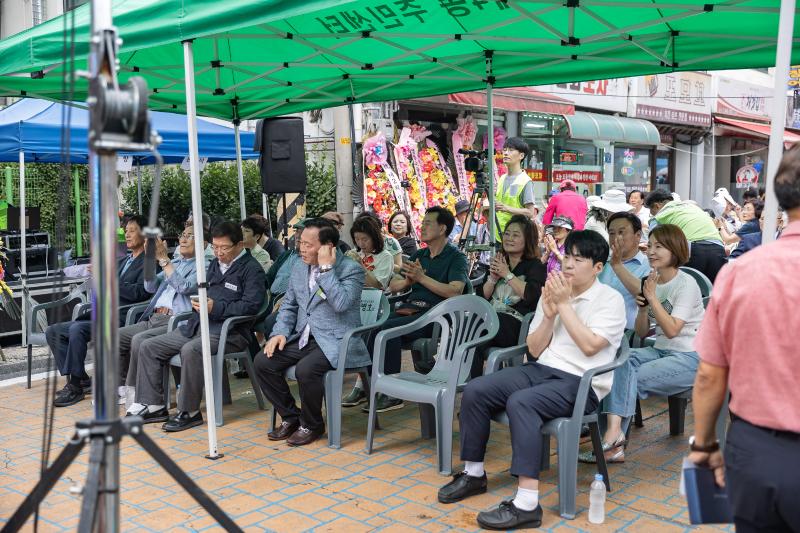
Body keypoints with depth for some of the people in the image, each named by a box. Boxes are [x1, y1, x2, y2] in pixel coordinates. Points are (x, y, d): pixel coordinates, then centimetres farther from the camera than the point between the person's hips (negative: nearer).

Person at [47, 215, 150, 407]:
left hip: (121, 319, -9)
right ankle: (79, 379, -1)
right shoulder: (121, 262, 26)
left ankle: (76, 387, -22)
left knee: (77, 329, -31)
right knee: (53, 331, 0)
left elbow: (141, 292, -16)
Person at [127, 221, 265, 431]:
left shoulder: (252, 269, -3)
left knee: (190, 350, -36)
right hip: (198, 325, 9)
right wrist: (198, 301, 11)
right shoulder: (215, 265, 22)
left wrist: (216, 308, -20)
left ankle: (189, 412, -21)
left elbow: (251, 305, -14)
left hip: (228, 331, -9)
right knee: (148, 347, 1)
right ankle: (153, 405, 5)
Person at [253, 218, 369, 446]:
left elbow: (341, 303, -26)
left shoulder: (351, 269, -10)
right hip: (304, 338, 7)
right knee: (263, 362, -10)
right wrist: (280, 333, 1)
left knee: (305, 369, -32)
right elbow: (288, 306, 18)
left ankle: (312, 425, -4)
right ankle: (290, 417, 9)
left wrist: (326, 268, -22)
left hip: (334, 341, -7)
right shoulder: (299, 268, 12)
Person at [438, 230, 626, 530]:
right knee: (475, 391, -12)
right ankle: (474, 474, 5)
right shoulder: (552, 294, 12)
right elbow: (535, 350, 10)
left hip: (581, 382, -6)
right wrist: (549, 314, -6)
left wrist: (564, 305, -14)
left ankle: (527, 504, -35)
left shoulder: (610, 300, -3)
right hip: (542, 370, 6)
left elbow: (589, 345, -18)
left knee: (520, 402, -34)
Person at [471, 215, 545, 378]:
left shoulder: (535, 266, 5)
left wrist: (507, 274, -8)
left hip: (516, 323, -5)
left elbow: (530, 294, -14)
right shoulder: (499, 261, 24)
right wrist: (493, 277, 3)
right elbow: (484, 295, 20)